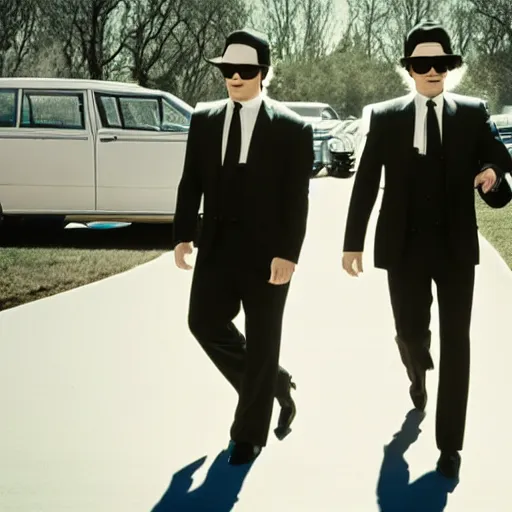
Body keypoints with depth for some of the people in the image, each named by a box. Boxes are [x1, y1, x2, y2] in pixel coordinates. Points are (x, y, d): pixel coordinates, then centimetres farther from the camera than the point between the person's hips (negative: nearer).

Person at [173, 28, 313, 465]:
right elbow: (191, 181, 9)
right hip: (218, 243, 4)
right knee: (206, 322, 1)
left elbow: (297, 198, -9)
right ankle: (274, 384, 25)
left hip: (266, 247, -4)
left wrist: (287, 254, -16)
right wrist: (184, 234, 1)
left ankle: (250, 433, 17)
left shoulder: (292, 128, -5)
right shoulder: (204, 119, 7)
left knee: (262, 340, 3)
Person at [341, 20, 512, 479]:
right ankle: (418, 374, 47)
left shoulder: (472, 113, 3)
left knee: (455, 342, 0)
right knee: (410, 333, 8)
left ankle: (450, 443, 9)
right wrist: (353, 242, 1)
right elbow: (366, 183, 4)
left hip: (456, 245, 0)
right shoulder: (385, 117, 2)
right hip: (404, 246, 0)